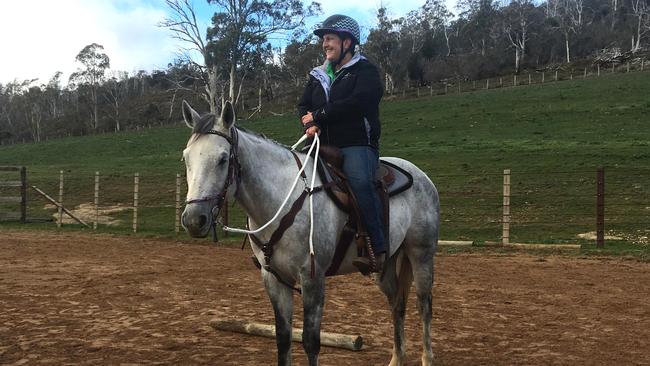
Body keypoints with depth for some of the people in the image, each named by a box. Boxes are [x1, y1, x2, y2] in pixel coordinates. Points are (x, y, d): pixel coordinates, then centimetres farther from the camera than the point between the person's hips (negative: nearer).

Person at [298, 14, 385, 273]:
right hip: (324, 146, 7)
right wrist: (309, 124, -8)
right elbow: (303, 106, 17)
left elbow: (357, 103, -16)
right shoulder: (319, 76, 21)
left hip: (358, 145, -6)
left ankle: (377, 249, -31)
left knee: (359, 182, -33)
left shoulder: (365, 71, 1)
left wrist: (318, 116, -10)